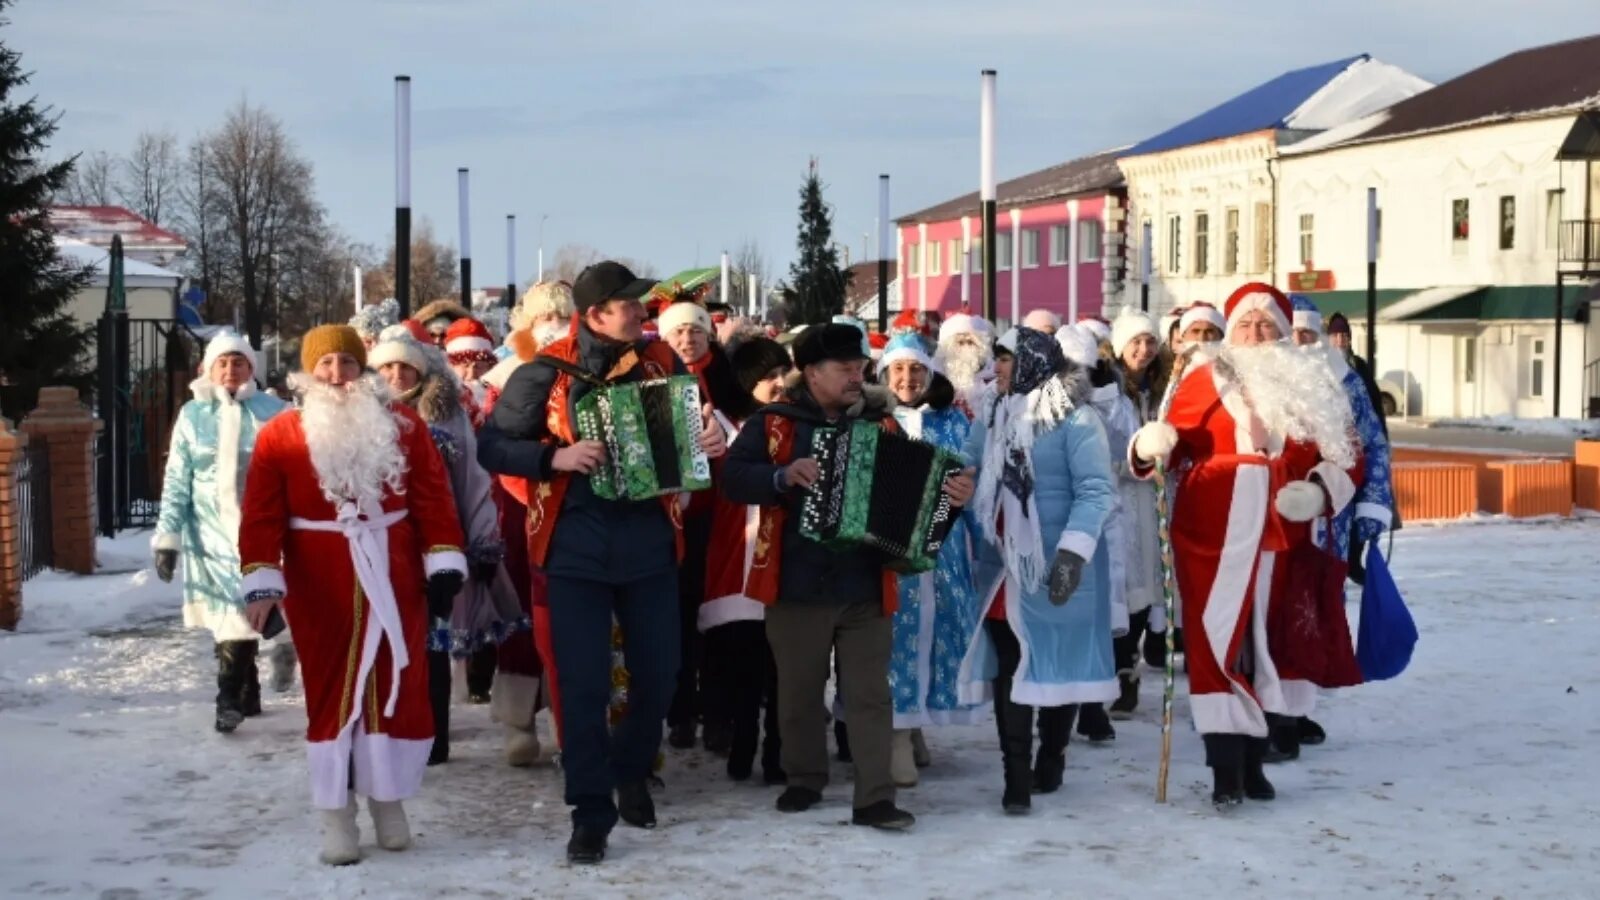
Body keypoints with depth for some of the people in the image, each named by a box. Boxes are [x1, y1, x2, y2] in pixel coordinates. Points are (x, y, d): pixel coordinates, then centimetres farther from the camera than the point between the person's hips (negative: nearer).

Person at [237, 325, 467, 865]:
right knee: (331, 694, 3)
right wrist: (262, 581, -16)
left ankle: (388, 799, 22)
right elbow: (262, 515, -7)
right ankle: (336, 816, 10)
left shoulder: (402, 426, 5)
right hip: (321, 588, -2)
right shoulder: (279, 436, -2)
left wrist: (443, 563, -5)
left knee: (398, 689, 6)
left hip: (394, 580, 2)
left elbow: (432, 497, 2)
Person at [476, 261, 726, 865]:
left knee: (658, 673, 10)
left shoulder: (661, 363, 1)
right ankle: (591, 811, 8)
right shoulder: (546, 375, -8)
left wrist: (710, 442, -9)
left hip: (648, 543, 3)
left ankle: (632, 772, 36)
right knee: (583, 683, -3)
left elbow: (690, 428, 15)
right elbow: (492, 447, -5)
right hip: (575, 549, -3)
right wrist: (555, 457, -20)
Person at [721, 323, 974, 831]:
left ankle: (875, 798, 0)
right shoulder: (773, 423, 1)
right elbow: (733, 478, -8)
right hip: (798, 585, -1)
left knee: (870, 694, -1)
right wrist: (784, 476, -23)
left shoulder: (882, 423, 8)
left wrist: (951, 494, -13)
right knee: (799, 690, 12)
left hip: (866, 587, 1)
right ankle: (804, 780, 28)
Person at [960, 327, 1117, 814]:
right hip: (1001, 563, 5)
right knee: (1007, 668, 1)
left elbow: (1095, 490, -16)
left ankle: (1049, 761, 23)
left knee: (1056, 661, 7)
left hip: (1054, 566, -5)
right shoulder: (991, 415, 11)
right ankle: (1017, 778, 3)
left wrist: (1074, 551, -24)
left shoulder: (1073, 418, -11)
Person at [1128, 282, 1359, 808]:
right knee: (1218, 641, -7)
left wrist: (1319, 492, -10)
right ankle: (1225, 770, -8)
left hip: (1278, 535, 3)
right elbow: (1176, 440, -3)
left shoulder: (1309, 387, 10)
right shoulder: (1205, 377, 4)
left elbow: (1339, 459, 9)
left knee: (1266, 642, 9)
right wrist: (1151, 444, -25)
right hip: (1213, 534, -3)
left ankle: (1252, 760, 19)